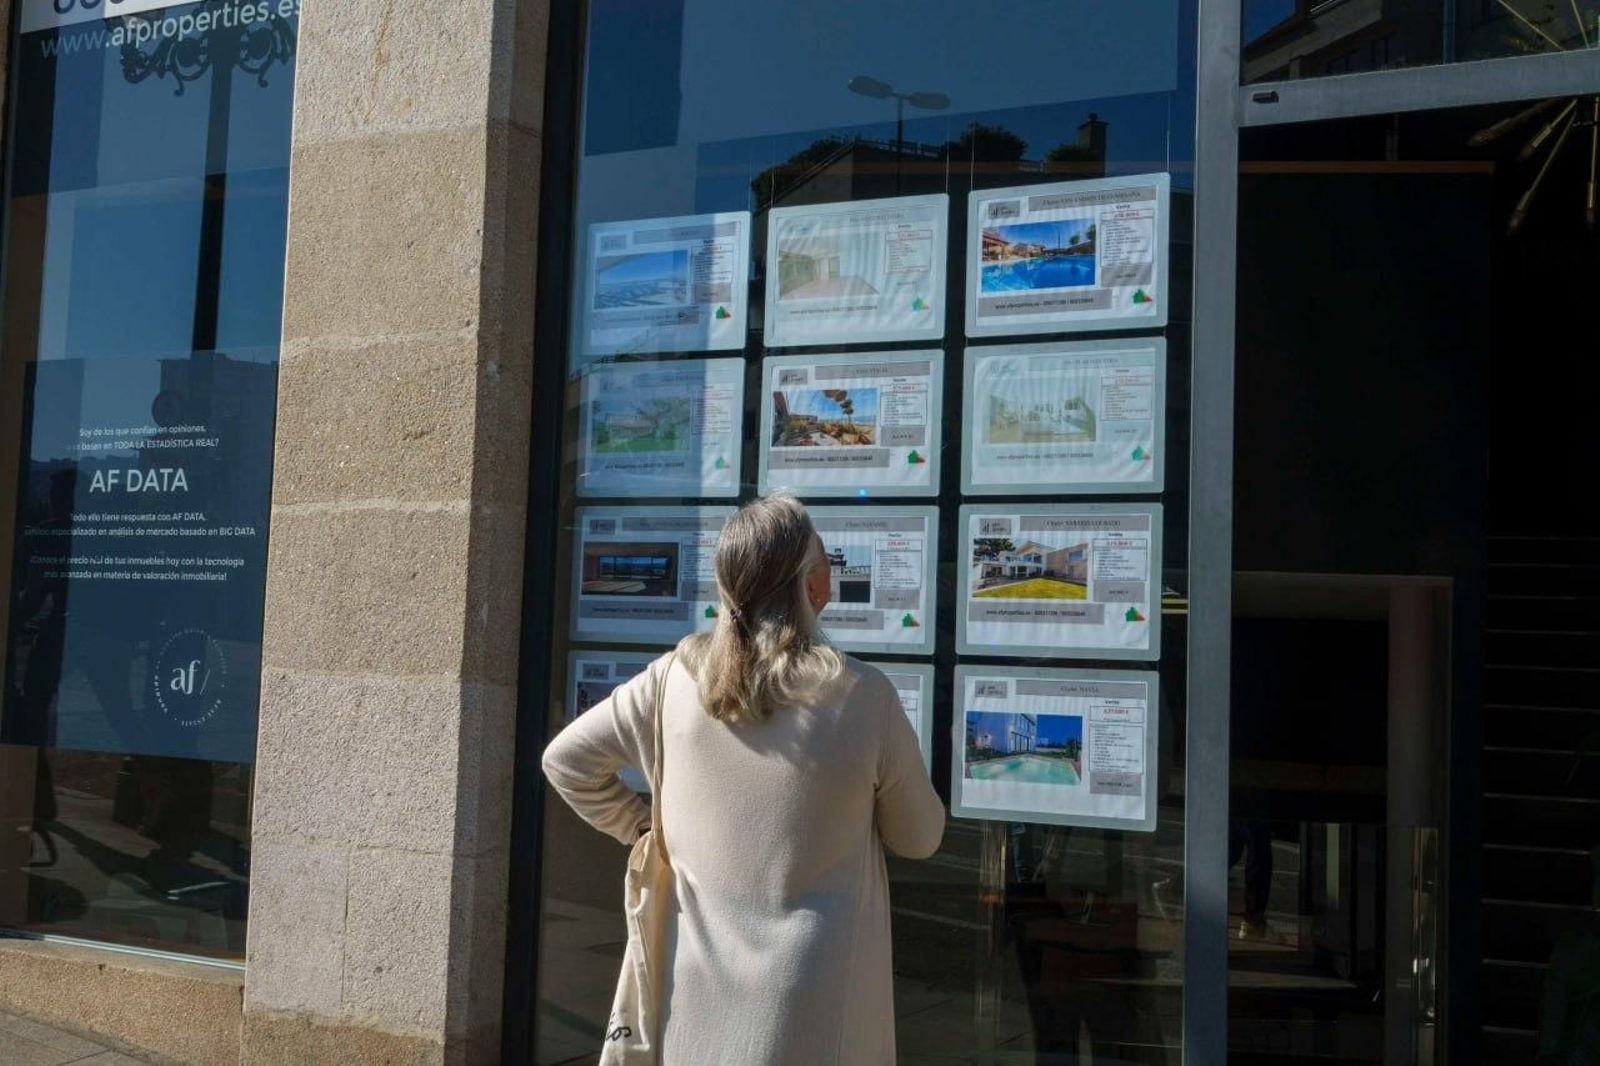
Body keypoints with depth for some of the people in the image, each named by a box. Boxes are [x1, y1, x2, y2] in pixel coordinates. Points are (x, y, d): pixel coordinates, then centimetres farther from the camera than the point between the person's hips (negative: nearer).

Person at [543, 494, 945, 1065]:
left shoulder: (674, 679, -8)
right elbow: (919, 838, -2)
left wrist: (641, 827, 12)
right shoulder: (863, 696, -16)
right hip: (813, 1002, -3)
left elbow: (565, 760, 5)